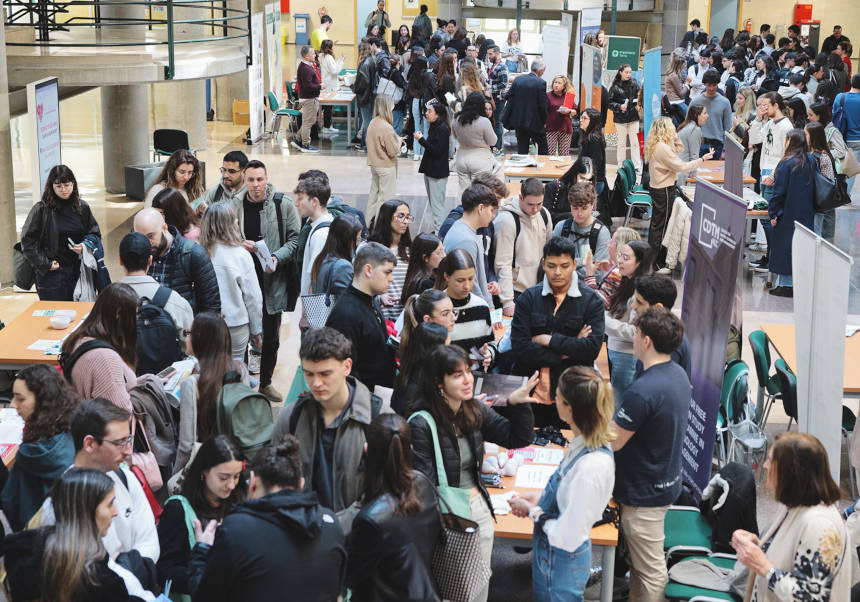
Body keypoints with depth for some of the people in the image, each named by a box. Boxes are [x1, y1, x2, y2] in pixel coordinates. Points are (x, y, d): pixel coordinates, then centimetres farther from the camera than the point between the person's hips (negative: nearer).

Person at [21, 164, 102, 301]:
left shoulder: (82, 207, 7)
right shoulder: (41, 209, -5)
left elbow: (95, 233, 17)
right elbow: (28, 240, -5)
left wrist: (85, 246, -4)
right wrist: (45, 264, -10)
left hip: (78, 271, 3)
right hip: (51, 274, -3)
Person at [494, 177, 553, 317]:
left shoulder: (544, 214, 2)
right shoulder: (506, 220, -19)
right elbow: (503, 265, -20)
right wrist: (507, 302, -22)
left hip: (537, 286, 6)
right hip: (515, 290, -6)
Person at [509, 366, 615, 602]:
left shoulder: (591, 467, -35)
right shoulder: (589, 443, -7)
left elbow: (567, 537, -28)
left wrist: (532, 511, -14)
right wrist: (541, 496, 3)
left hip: (561, 563, -8)